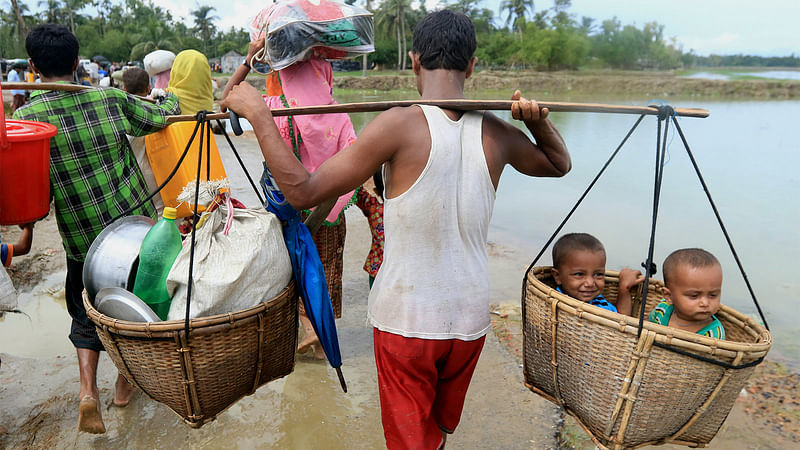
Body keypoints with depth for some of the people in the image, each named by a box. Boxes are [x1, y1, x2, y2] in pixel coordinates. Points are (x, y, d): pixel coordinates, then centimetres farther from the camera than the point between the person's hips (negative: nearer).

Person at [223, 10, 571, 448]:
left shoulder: (400, 125, -19)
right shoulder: (496, 134, -5)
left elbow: (302, 191, -17)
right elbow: (559, 164, 16)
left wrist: (258, 114, -10)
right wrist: (538, 120, -1)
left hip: (405, 320, -4)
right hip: (470, 319, 4)